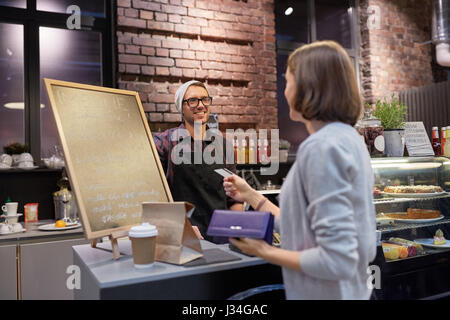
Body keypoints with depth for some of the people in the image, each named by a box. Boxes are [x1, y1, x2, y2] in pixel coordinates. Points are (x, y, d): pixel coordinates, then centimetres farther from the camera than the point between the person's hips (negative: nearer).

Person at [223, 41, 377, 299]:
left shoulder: (322, 147, -23)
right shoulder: (348, 137, 5)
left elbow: (337, 260, -26)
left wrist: (266, 252, -14)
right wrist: (253, 197, 13)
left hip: (327, 293, -8)